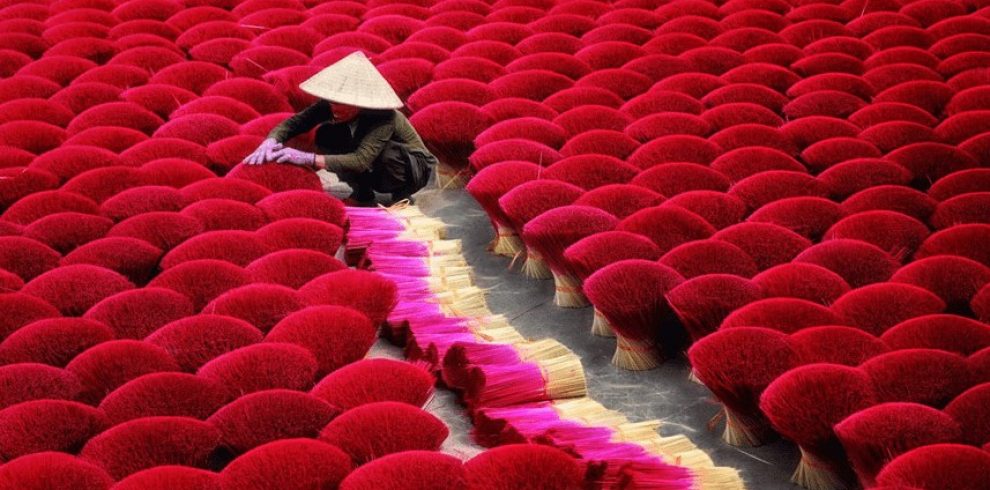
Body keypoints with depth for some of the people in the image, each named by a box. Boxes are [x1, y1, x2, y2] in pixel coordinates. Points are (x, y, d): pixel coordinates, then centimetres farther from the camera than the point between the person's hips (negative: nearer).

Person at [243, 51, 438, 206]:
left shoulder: (385, 117, -36)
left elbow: (361, 160, -47)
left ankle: (402, 200, -8)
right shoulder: (330, 105, -20)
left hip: (416, 168, -5)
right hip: (376, 170, 5)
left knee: (389, 151, -39)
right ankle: (363, 195, 1)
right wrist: (270, 142, -43)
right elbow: (293, 123, -21)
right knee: (326, 136, -16)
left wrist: (309, 159, -54)